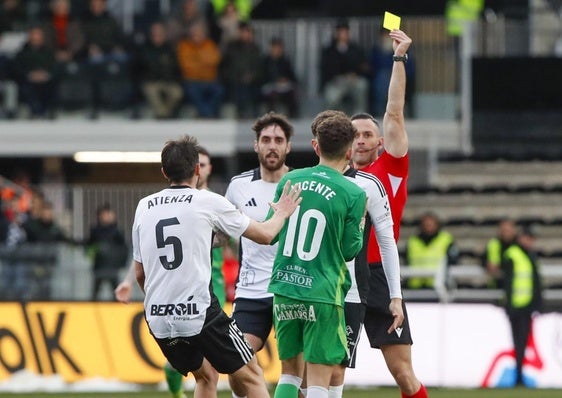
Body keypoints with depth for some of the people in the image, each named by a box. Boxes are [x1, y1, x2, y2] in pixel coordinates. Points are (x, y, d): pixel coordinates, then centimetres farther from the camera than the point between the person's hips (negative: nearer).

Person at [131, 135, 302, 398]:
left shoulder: (144, 207, 9)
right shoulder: (208, 202, -3)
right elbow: (265, 235, 7)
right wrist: (281, 214, 29)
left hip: (157, 318, 5)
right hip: (201, 314, -5)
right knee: (251, 377, 8)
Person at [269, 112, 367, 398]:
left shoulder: (290, 180, 3)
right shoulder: (353, 194, -8)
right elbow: (350, 250, -2)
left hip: (283, 289, 4)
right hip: (322, 294, -4)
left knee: (290, 371, 17)